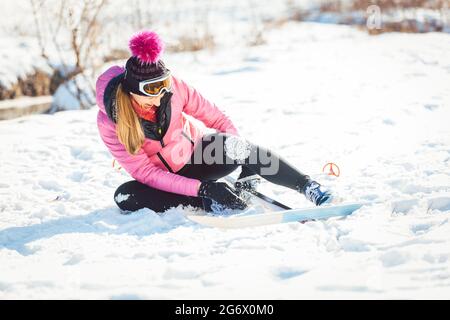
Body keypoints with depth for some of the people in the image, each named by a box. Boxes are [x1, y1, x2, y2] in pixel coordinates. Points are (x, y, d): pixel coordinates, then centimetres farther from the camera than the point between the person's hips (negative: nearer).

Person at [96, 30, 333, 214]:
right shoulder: (109, 122, -24)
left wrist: (242, 151, -15)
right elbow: (144, 172, -24)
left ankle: (308, 186, -26)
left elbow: (213, 116, -6)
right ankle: (207, 204, -27)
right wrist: (202, 189, -33)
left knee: (232, 145, -32)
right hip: (167, 181, 0)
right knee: (124, 197, -32)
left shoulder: (172, 86, -20)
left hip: (200, 151, 0)